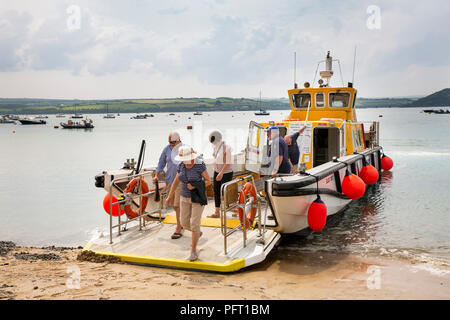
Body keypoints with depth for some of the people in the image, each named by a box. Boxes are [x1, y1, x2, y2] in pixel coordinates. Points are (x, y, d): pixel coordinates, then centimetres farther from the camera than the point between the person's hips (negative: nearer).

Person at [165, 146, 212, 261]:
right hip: (185, 197, 5)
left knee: (194, 224, -8)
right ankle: (197, 234, 38)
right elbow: (176, 181, 10)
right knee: (184, 223, 7)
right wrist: (169, 196, 14)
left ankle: (194, 251, 5)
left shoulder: (200, 165, -16)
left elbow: (208, 181, -11)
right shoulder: (182, 165, -1)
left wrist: (195, 187, -23)